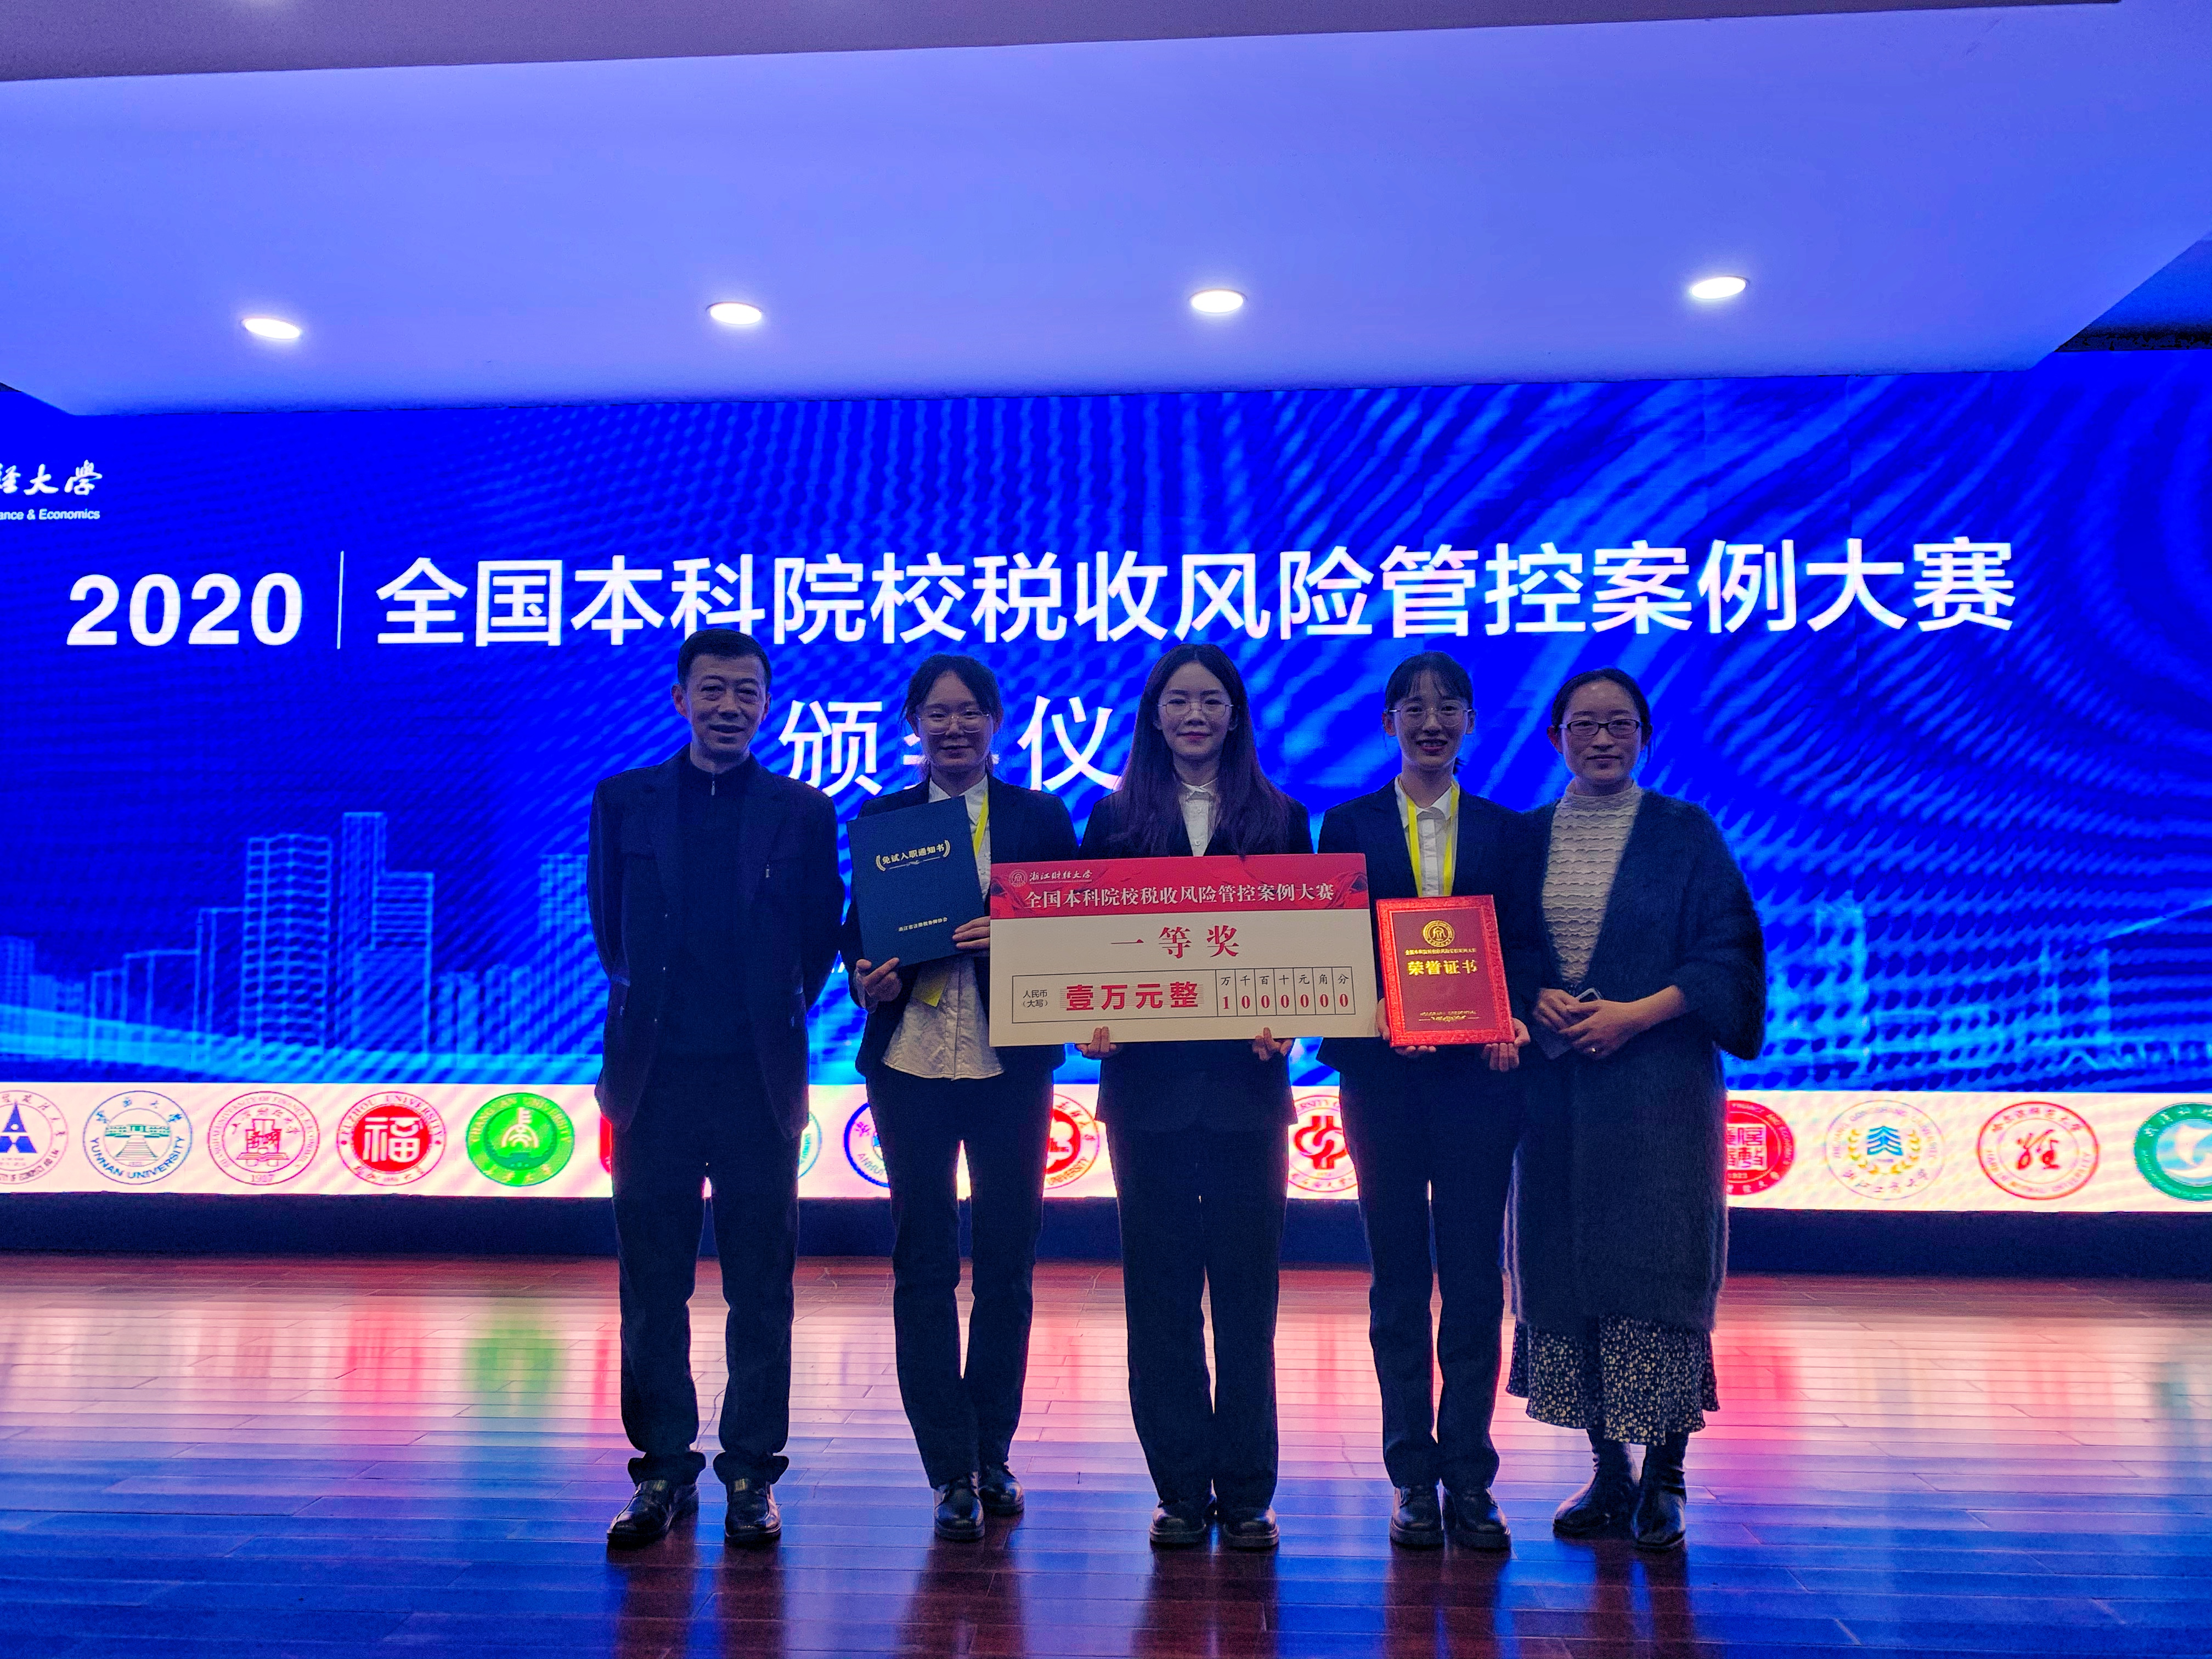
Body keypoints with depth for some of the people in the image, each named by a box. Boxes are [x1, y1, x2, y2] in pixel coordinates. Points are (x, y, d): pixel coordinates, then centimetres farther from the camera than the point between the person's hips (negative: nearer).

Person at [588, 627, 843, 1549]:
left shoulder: (803, 812, 4)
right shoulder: (623, 801, 7)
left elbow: (819, 937, 9)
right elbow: (609, 927, 15)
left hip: (760, 1080, -1)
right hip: (655, 1076, 1)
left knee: (761, 1289, 4)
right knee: (650, 1286, 7)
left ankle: (752, 1475, 16)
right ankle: (663, 1469, 20)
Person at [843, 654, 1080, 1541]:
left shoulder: (1042, 817, 7)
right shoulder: (880, 820, 10)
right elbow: (857, 933, 9)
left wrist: (1012, 936, -16)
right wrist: (868, 979, -12)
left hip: (1012, 1063, 0)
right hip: (910, 1060, 0)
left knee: (1007, 1264, 7)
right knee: (923, 1267, 1)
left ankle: (992, 1456, 23)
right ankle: (950, 1470, 12)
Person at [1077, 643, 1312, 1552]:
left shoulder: (1282, 820, 9)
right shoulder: (1114, 819, 8)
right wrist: (1091, 1020, -12)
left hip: (1245, 1077, 0)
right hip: (1148, 1077, 0)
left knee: (1246, 1284, 4)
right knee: (1160, 1287, 5)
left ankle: (1247, 1492, 15)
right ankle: (1182, 1488, 17)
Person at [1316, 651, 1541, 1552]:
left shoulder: (1505, 830, 11)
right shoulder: (1348, 825, 7)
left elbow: (1525, 946, 6)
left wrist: (1513, 1019, -14)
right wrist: (1378, 1018, -16)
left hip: (1477, 1072, 1)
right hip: (1383, 1073, -1)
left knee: (1474, 1276, 3)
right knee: (1398, 1276, 6)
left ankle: (1469, 1477, 14)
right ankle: (1413, 1479, 16)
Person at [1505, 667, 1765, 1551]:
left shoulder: (1686, 833, 2)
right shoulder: (1527, 836, 10)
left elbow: (1729, 955, -3)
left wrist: (1637, 1013, -14)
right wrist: (1536, 998, -11)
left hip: (1658, 1085, -3)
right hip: (1554, 1087, 3)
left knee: (1655, 1268, -4)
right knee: (1565, 1268, 4)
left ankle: (1664, 1478, 9)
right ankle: (1607, 1473, 17)